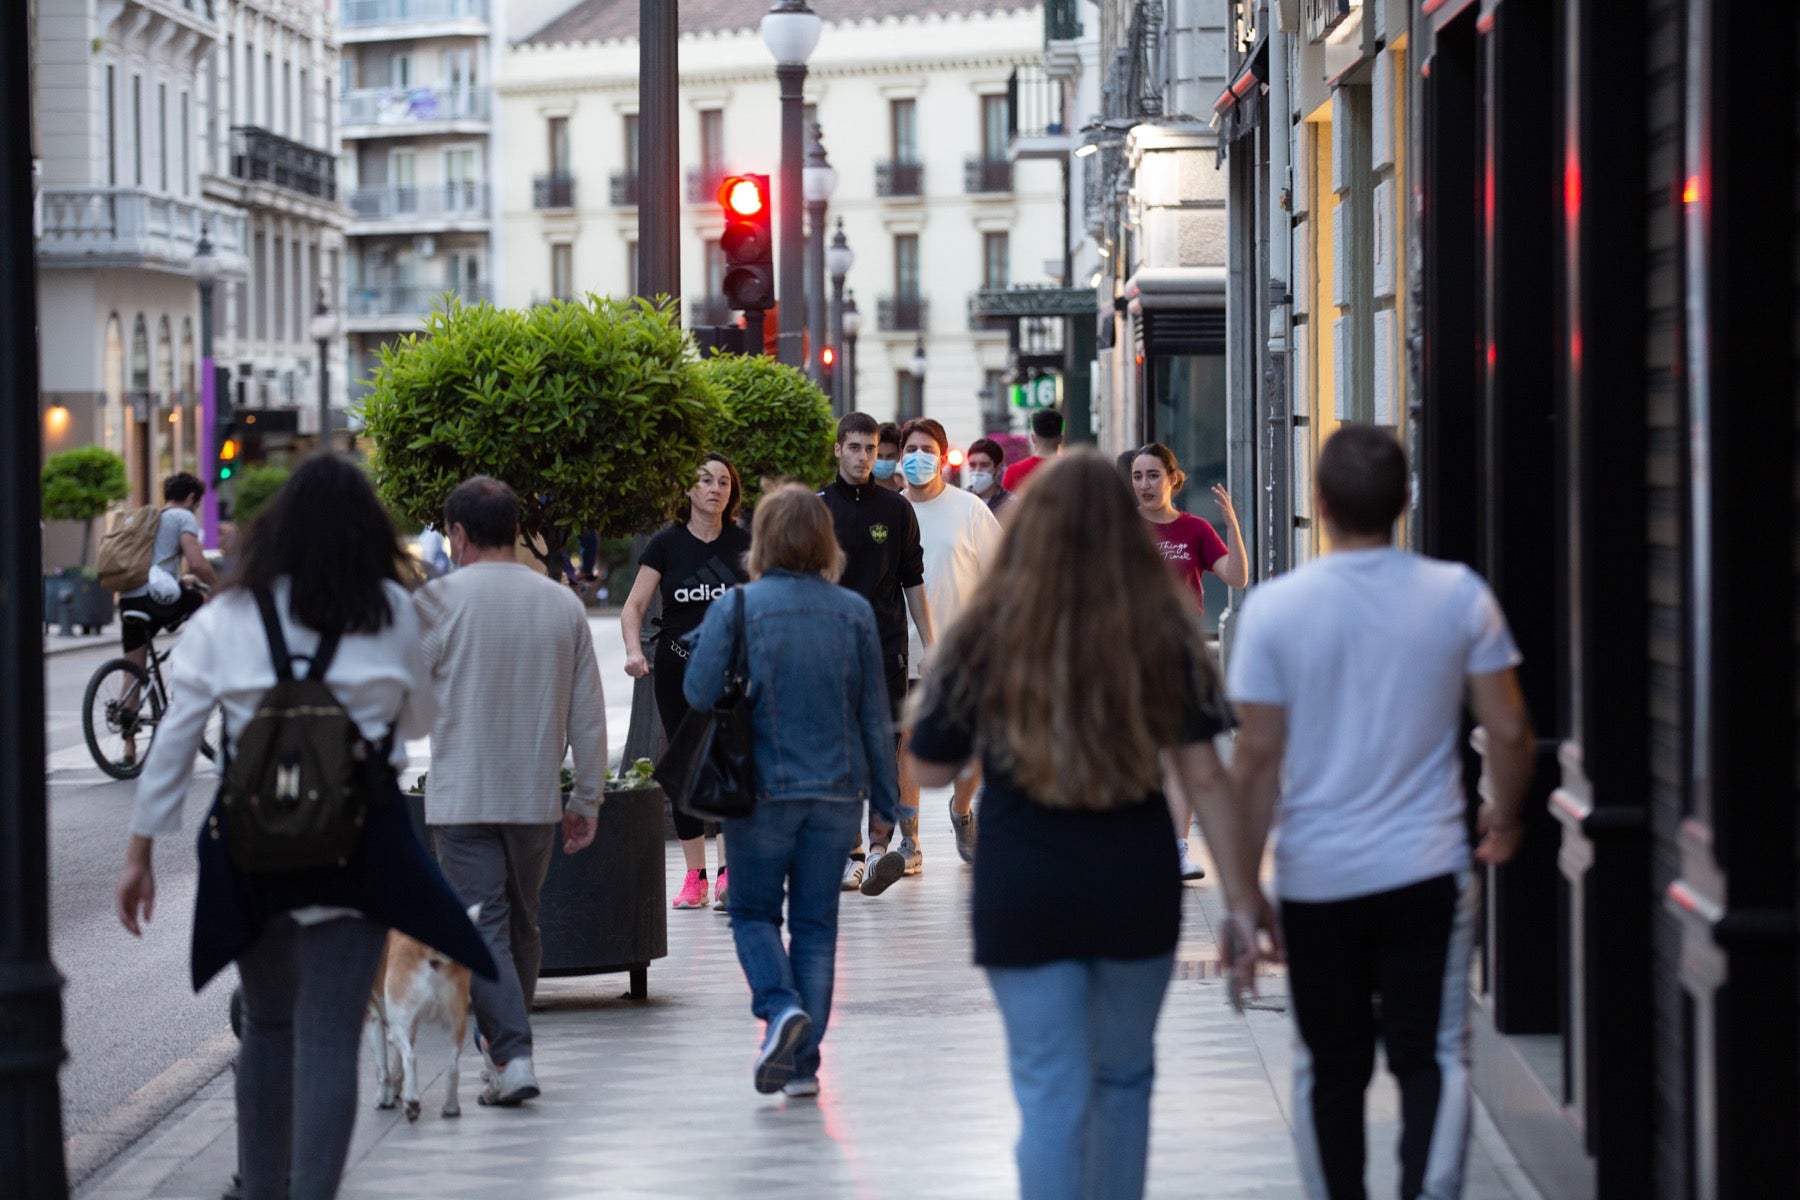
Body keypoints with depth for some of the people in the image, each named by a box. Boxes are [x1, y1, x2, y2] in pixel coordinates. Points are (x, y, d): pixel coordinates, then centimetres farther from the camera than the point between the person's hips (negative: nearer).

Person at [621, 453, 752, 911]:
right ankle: (694, 876, 14)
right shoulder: (667, 544, 0)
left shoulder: (745, 544, 1)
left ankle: (728, 873, -15)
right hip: (677, 669, 1)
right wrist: (634, 650, -16)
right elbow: (635, 605, 0)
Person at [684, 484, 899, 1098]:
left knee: (754, 912, 13)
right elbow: (875, 713, 3)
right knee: (816, 923, 10)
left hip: (764, 788, -2)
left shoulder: (737, 608, -9)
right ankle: (803, 1063, 9)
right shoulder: (854, 611, 0)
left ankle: (781, 1006, -14)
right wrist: (885, 797, 9)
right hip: (837, 792, 2)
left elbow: (699, 692, -10)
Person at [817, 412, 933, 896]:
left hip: (886, 642, 0)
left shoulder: (896, 509, 7)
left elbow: (913, 581, 11)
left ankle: (879, 846, -20)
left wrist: (929, 643, 7)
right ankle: (849, 852, 8)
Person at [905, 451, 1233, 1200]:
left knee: (1050, 1093, 2)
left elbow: (930, 768, 2)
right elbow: (1203, 775, -7)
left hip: (1021, 892, -1)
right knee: (1123, 1075, 19)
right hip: (1135, 884, 1)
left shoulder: (984, 633, -5)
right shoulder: (1164, 631, -4)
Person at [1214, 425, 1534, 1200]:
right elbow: (1509, 733, -1)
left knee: (1329, 1069, 14)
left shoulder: (1274, 608, -7)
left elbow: (1258, 761, -6)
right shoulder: (1459, 596, -5)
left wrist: (1244, 896, 0)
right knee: (1433, 1057, 3)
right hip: (1428, 872, 0)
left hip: (1316, 880, 0)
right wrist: (1502, 819, 19)